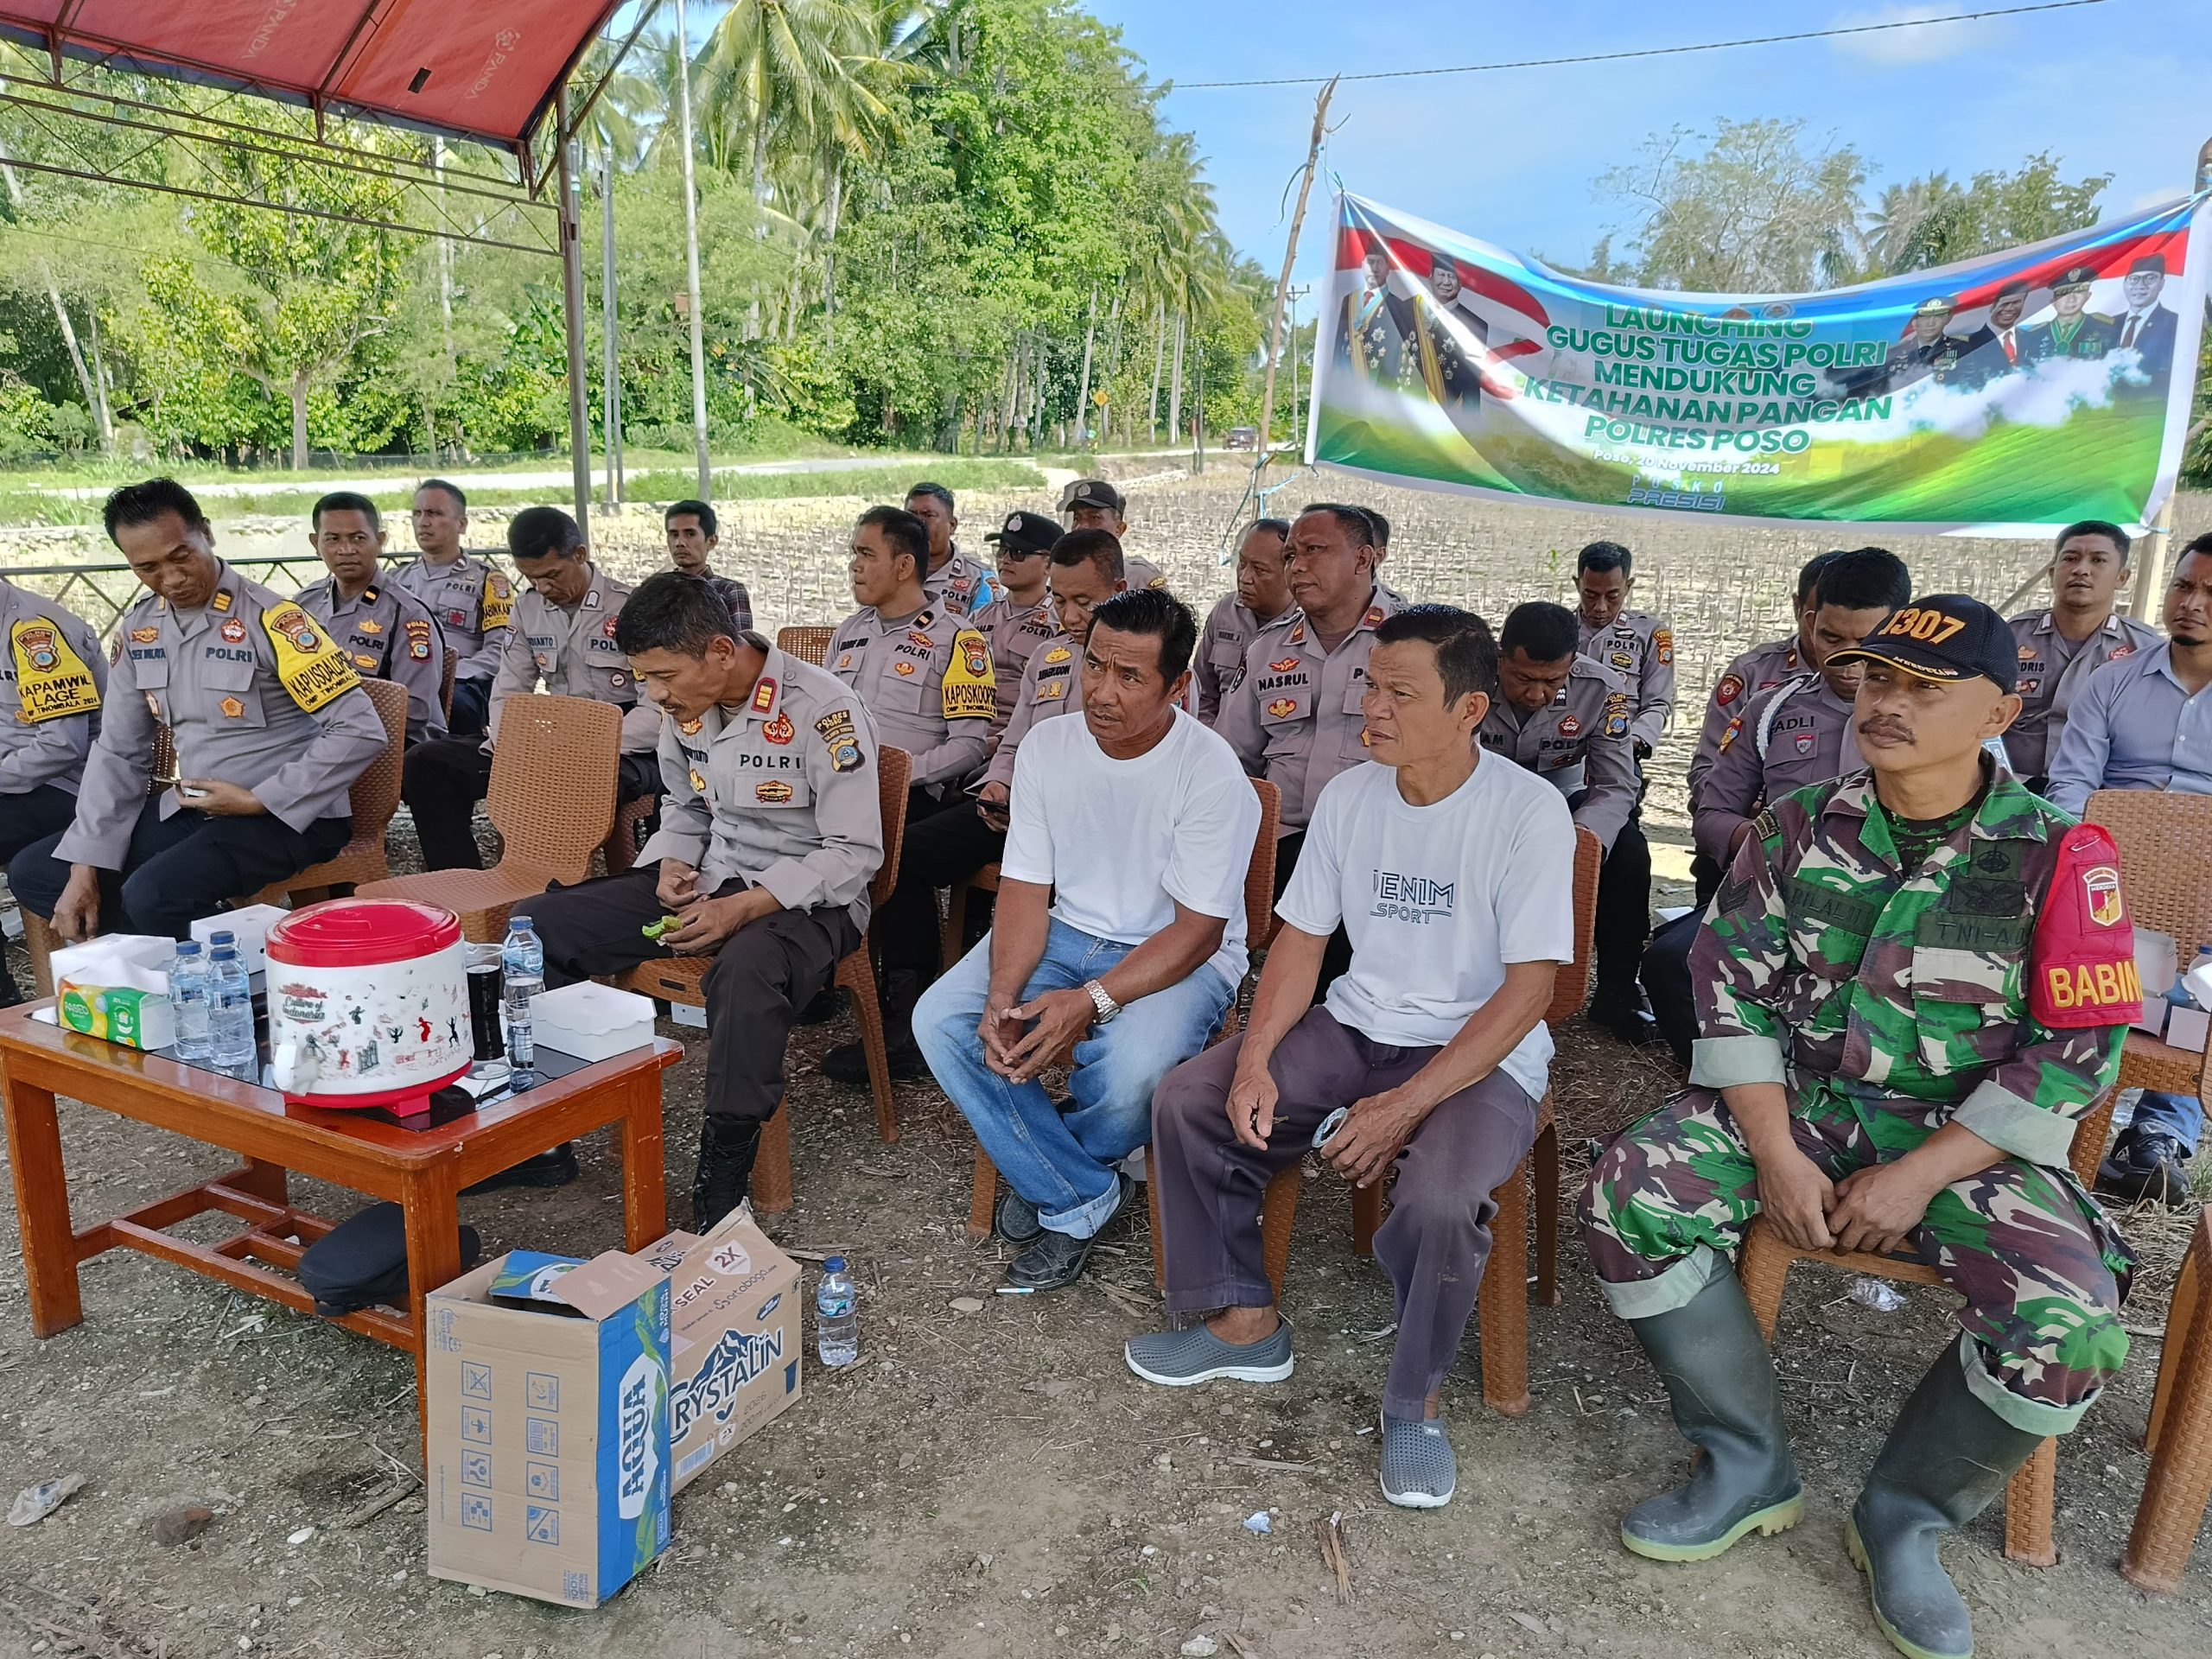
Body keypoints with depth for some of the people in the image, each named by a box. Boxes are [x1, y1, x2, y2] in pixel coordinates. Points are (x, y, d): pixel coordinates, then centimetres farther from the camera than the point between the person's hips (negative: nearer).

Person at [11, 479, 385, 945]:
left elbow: (361, 731, -20)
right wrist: (84, 867, 1)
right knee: (32, 872, 4)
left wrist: (259, 801, -18)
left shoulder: (269, 619, -15)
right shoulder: (139, 628, 6)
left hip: (285, 814, -8)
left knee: (154, 894, -28)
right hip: (183, 810, 8)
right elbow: (118, 751, 10)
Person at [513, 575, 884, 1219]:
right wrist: (672, 864, -3)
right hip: (709, 879, 7)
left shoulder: (823, 711, -19)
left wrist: (743, 908, -25)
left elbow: (855, 853, -18)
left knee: (746, 970, -41)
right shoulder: (684, 706, 2)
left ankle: (722, 1184, -24)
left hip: (808, 898, -7)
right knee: (540, 925, -5)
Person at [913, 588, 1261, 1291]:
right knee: (939, 1020, -16)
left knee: (1133, 1069, -34)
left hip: (1178, 955, -5)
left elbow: (1198, 931, -19)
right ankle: (1081, 1199, -6)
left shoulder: (1211, 773, -20)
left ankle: (1050, 1174, 5)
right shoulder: (1047, 746, -5)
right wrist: (1003, 998, -21)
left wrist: (1091, 1001, -30)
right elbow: (1025, 889, -4)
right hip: (1064, 931, 5)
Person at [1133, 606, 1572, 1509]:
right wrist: (1256, 1059, -12)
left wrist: (1405, 1107, -23)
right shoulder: (1349, 795, 0)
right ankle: (1246, 1322, 11)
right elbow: (1301, 941, 5)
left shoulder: (1528, 811, -16)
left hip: (1480, 1056, -5)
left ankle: (1416, 1399, -3)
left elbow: (1528, 990, -18)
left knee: (1438, 1200, -33)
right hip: (1355, 1027, 6)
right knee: (1186, 1101, -8)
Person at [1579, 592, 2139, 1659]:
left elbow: (2078, 1051, -9)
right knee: (1627, 1196, -21)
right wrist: (1774, 1153, -13)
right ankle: (1749, 1467, -1)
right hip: (1792, 1104, 2)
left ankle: (1904, 1517, 3)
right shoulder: (1799, 829, -1)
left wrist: (1920, 1175, -16)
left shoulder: (2056, 854, -8)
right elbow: (1732, 987, -2)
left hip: (1964, 1140, -2)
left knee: (2072, 1324, -27)